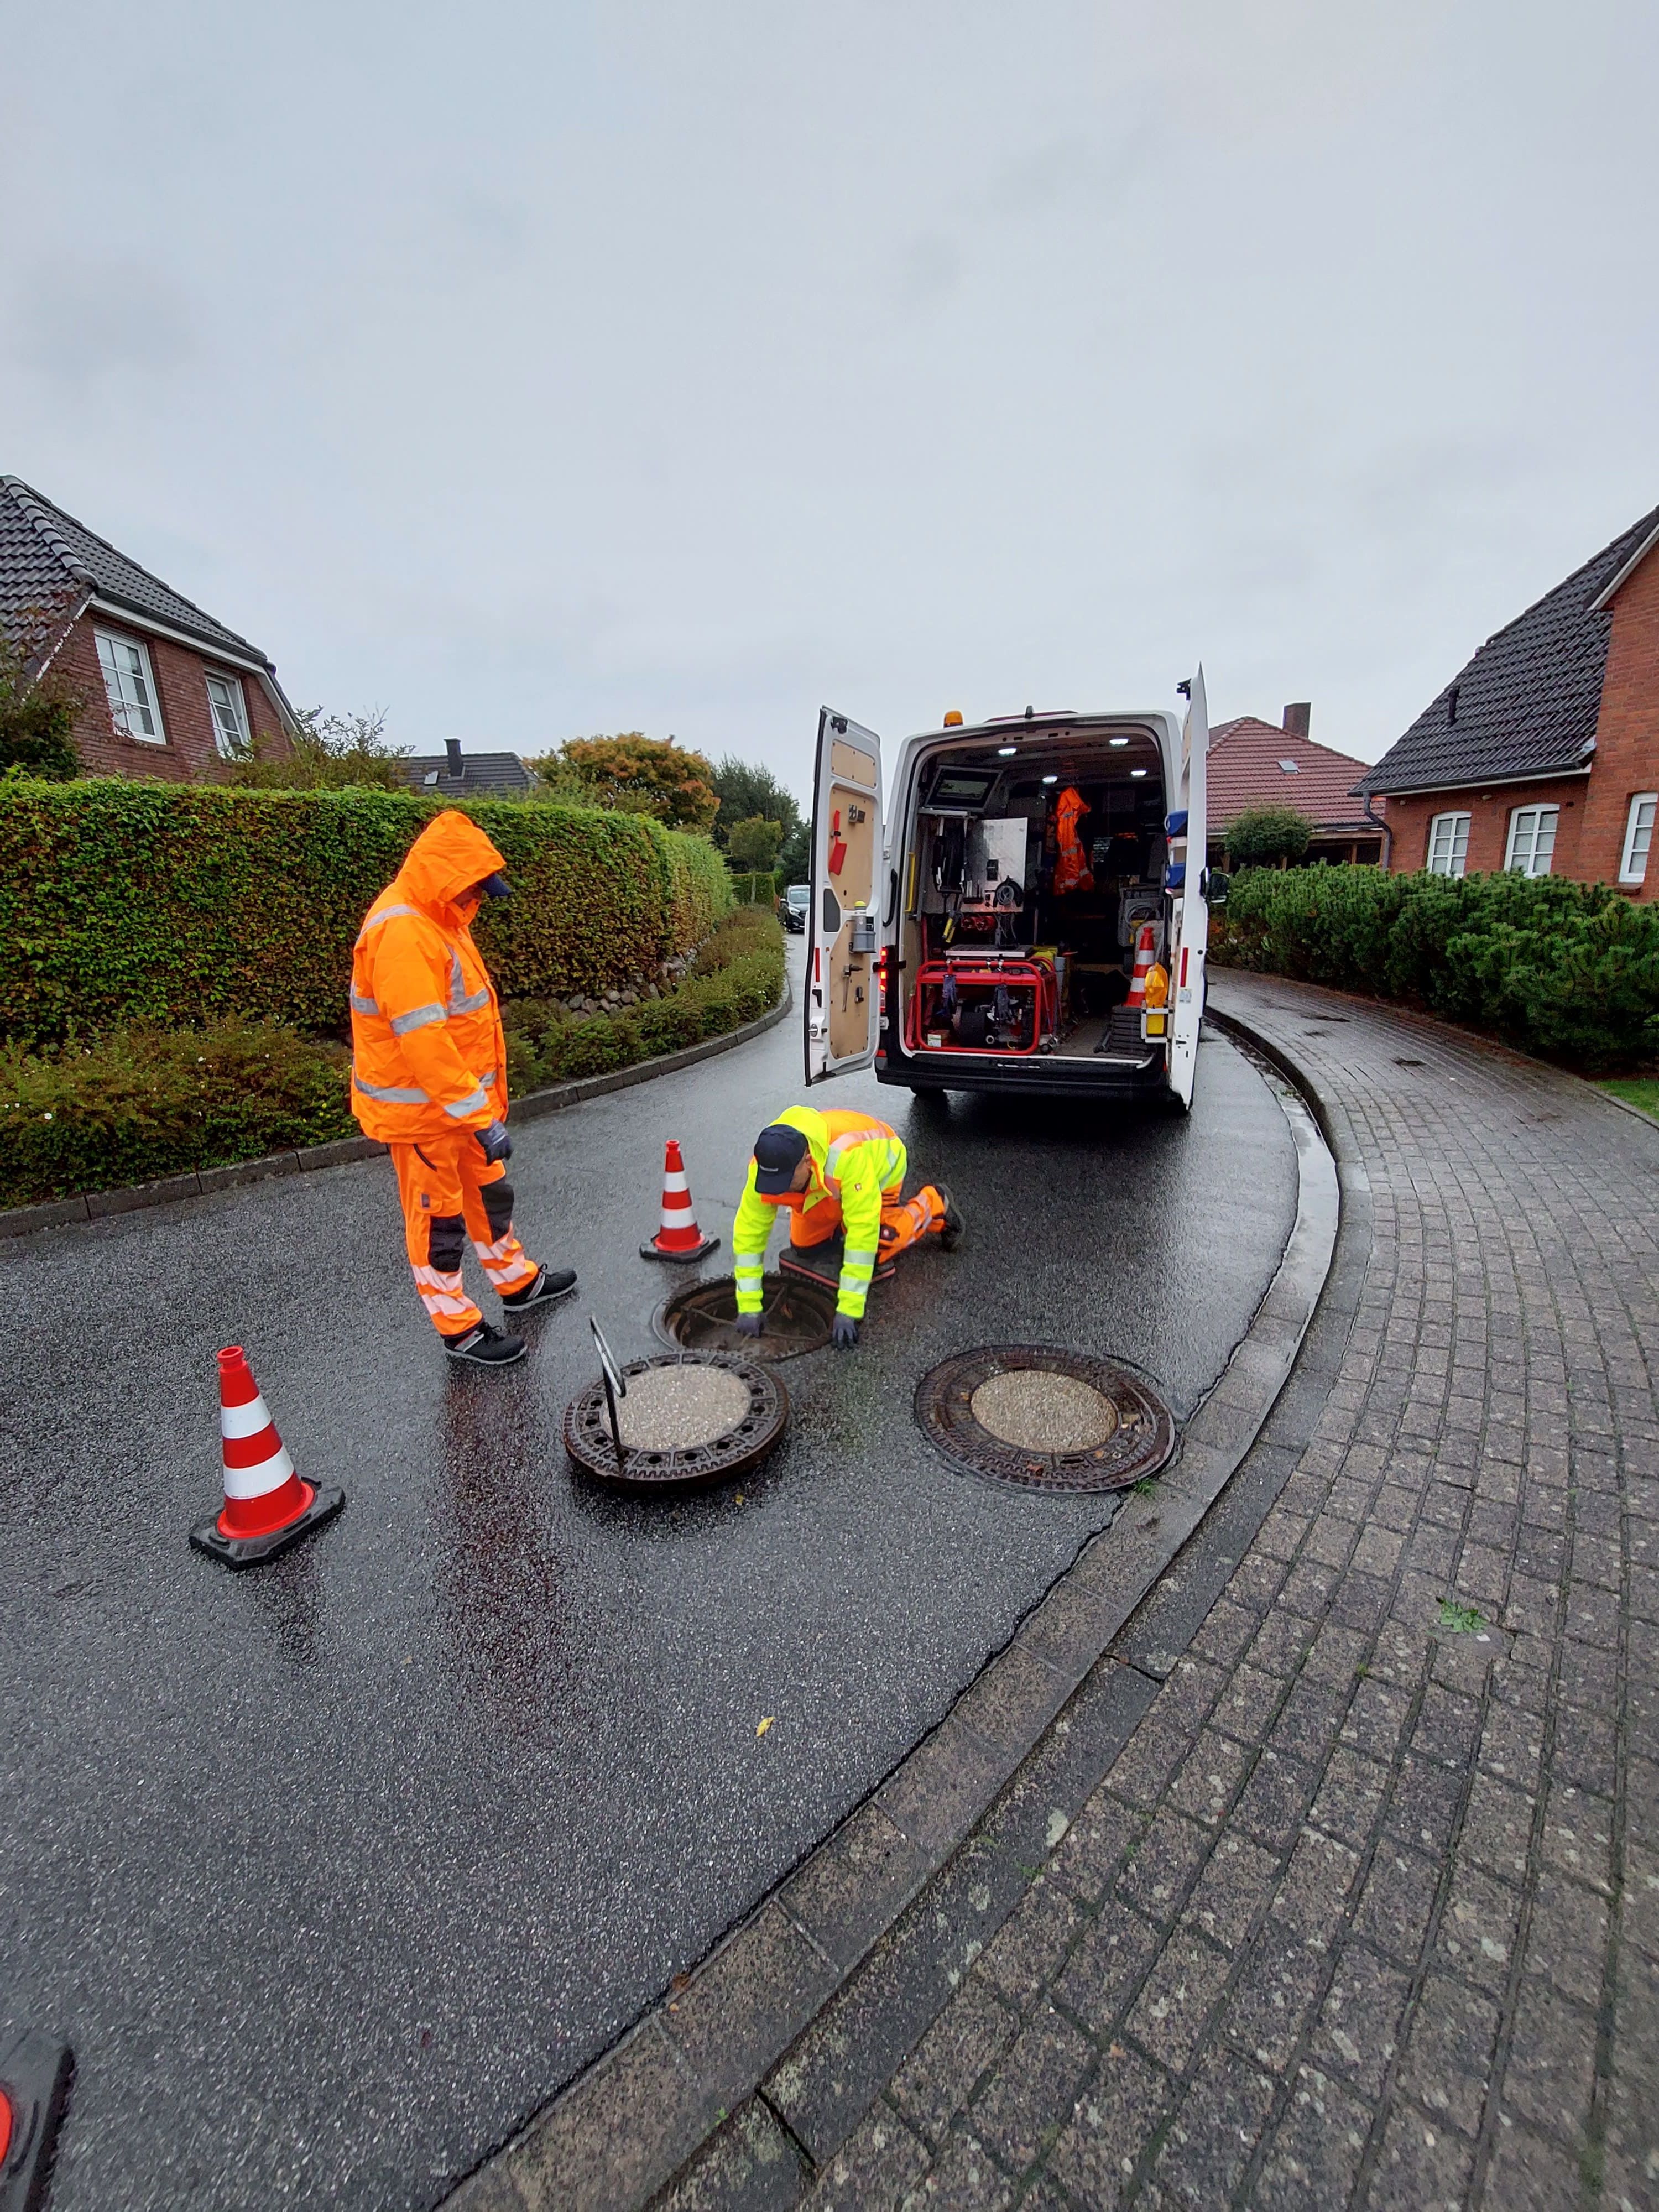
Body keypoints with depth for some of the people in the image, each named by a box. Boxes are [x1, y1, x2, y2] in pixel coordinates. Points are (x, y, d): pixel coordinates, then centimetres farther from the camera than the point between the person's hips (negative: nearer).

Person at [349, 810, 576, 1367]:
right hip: (421, 1110, -10)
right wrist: (480, 1118, -29)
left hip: (461, 1100, 10)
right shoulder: (400, 934, -24)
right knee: (438, 1217, 6)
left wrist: (484, 1101, 20)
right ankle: (459, 1330, 21)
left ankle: (519, 1284, 41)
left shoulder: (436, 919, 9)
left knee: (490, 1193, 22)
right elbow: (422, 1042, -30)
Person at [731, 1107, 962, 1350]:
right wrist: (748, 1306, -29)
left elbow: (863, 1233, -45)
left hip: (881, 1161, -4)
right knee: (804, 1244, -2)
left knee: (879, 1251, -15)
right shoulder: (766, 1165, -33)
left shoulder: (848, 1157, -48)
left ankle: (932, 1204, 11)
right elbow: (749, 1232, -27)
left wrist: (848, 1309, -44)